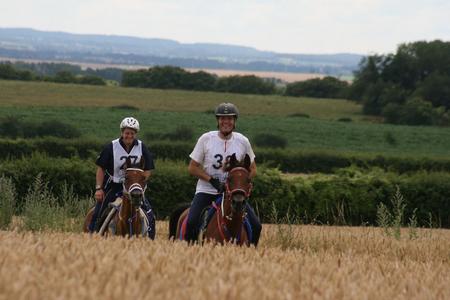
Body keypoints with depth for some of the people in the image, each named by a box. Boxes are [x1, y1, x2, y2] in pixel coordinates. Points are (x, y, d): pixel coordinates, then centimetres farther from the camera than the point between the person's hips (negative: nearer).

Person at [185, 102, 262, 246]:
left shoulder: (243, 141, 1)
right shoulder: (206, 139, -4)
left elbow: (252, 170, 10)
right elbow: (192, 168, 0)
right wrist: (212, 180, -14)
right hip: (206, 190, -2)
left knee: (255, 226, -11)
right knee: (191, 223, -26)